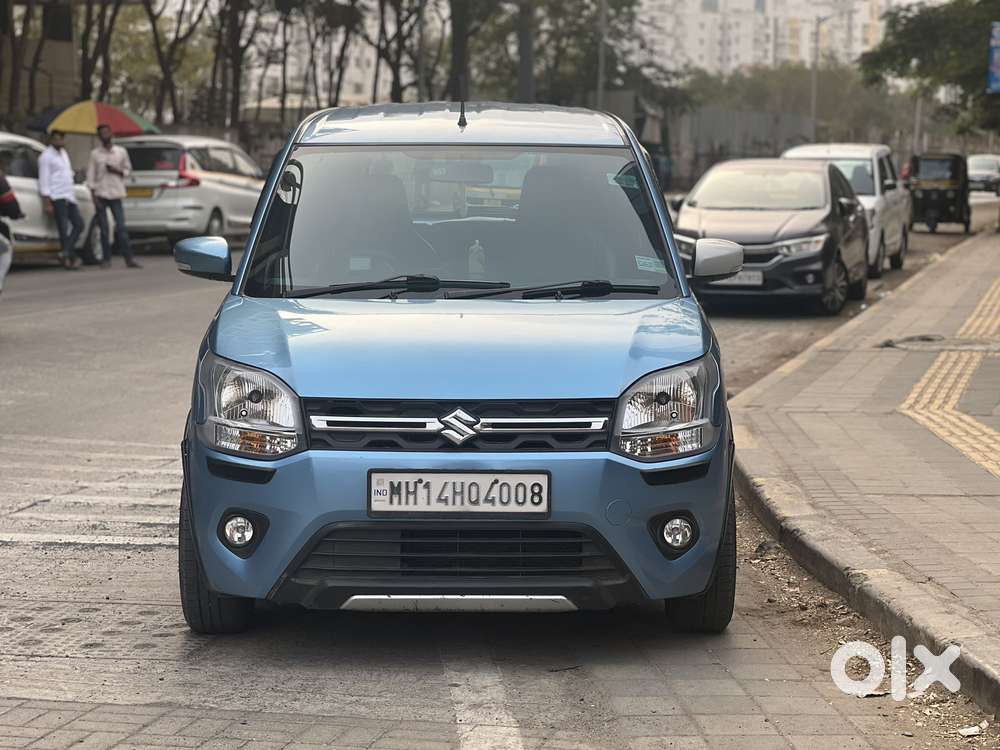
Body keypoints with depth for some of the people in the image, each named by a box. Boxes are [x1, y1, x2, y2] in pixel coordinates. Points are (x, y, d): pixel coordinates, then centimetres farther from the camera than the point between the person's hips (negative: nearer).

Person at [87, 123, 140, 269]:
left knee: (121, 228, -4)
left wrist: (117, 171, -7)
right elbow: (91, 175, 2)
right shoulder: (95, 154, 3)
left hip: (116, 194, 0)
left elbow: (127, 169, 15)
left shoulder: (121, 152, 7)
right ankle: (106, 259, 6)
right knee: (104, 229, 1)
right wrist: (94, 197, -6)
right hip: (101, 194, 0)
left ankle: (128, 258, -4)